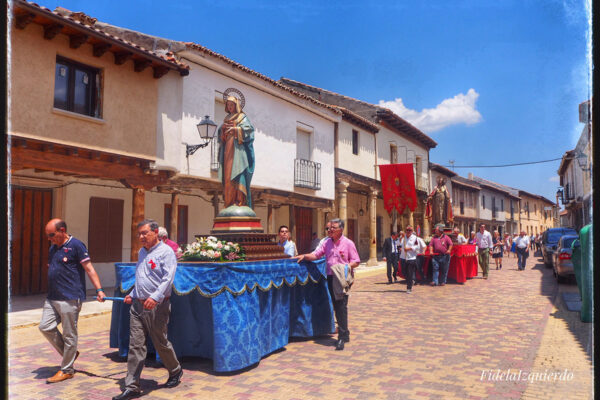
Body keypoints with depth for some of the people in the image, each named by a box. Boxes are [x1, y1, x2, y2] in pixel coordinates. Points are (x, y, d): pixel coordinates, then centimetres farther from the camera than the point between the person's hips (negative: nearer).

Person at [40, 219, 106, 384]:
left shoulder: (75, 245, -9)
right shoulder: (53, 248, 15)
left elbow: (89, 269, -12)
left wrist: (99, 289, -20)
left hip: (70, 298, -8)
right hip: (52, 298, 8)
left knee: (69, 334, 1)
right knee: (45, 327, 3)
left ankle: (67, 370, 13)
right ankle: (69, 353, 22)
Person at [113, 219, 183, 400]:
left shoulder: (166, 252, -10)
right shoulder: (142, 252, 15)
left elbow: (168, 278, -22)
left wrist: (155, 297, -33)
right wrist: (132, 295, 21)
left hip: (157, 306, -6)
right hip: (138, 305, 7)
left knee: (161, 343, 7)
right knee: (135, 346, 3)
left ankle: (175, 371, 31)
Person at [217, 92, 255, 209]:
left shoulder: (242, 117, 5)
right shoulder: (227, 118, 23)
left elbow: (249, 128, -9)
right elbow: (221, 132, 21)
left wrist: (235, 129, -17)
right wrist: (223, 128, -1)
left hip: (238, 147, -6)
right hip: (228, 148, 6)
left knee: (237, 172, -16)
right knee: (227, 174, -1)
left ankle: (240, 200, -20)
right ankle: (230, 201, -1)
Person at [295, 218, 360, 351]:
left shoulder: (348, 243, -3)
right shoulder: (327, 242, 11)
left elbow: (356, 261, -3)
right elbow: (316, 254, 9)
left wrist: (346, 266, -19)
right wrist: (304, 256, -6)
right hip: (331, 277, 6)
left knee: (342, 306, -11)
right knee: (336, 306, 12)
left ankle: (342, 336, -7)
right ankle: (345, 333, 25)